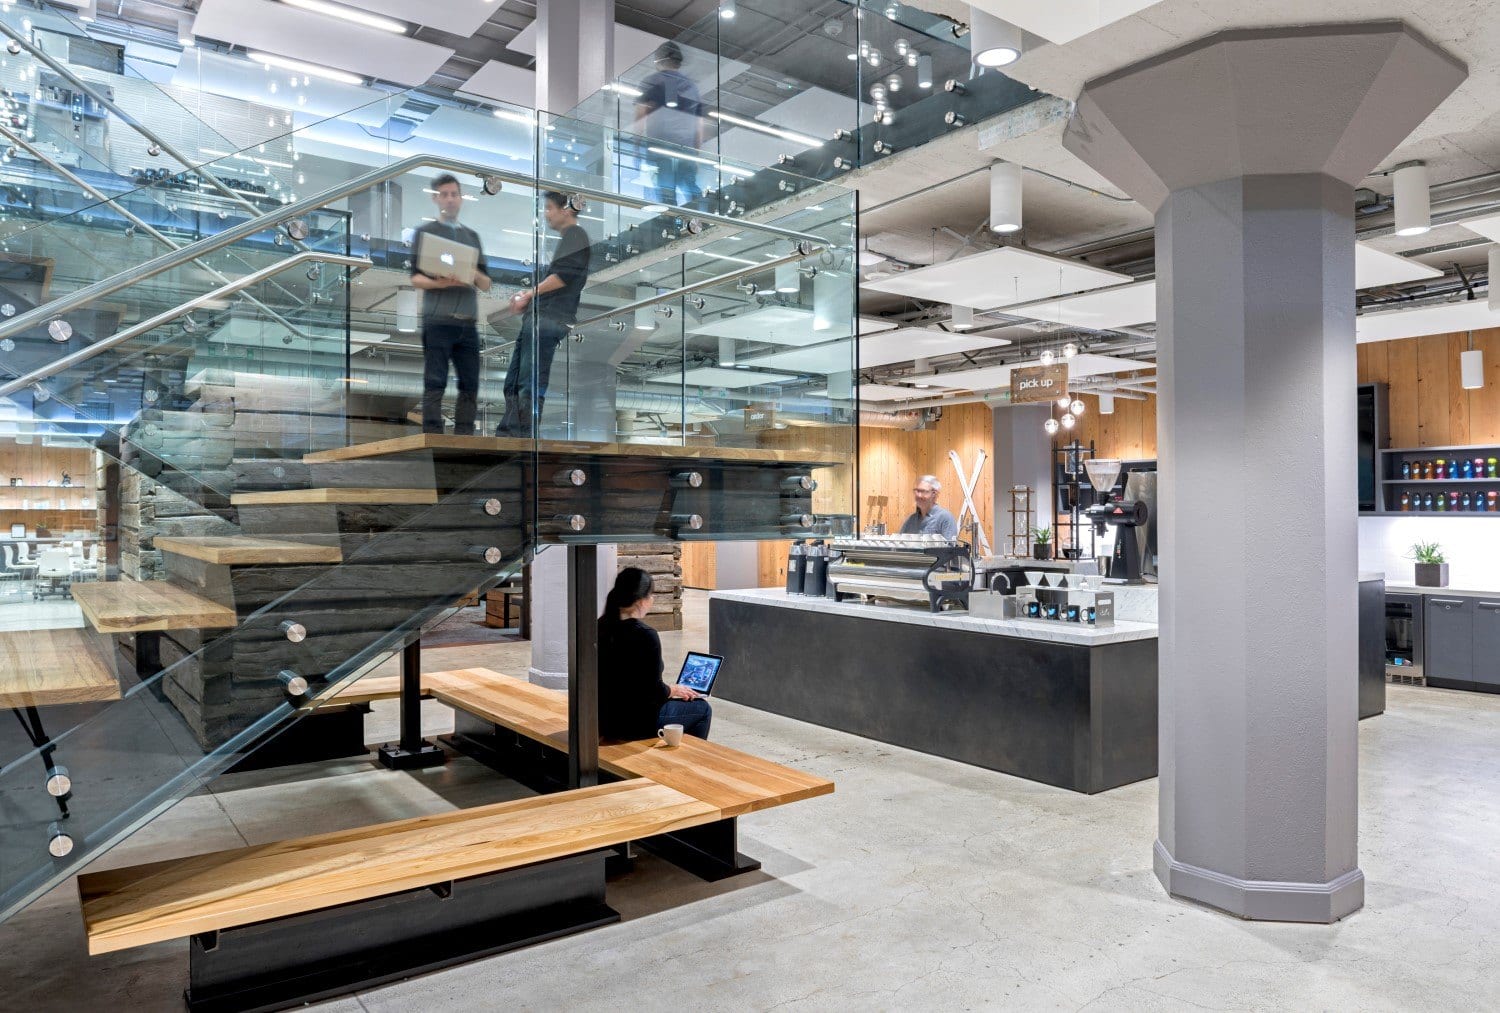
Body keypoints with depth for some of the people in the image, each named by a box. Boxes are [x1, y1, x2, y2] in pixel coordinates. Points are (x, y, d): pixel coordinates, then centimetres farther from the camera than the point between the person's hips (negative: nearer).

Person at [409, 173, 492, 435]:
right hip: (437, 320, -4)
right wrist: (439, 283, -20)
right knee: (435, 384, -7)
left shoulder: (472, 235, 20)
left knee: (470, 384, 2)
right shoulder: (425, 231, 8)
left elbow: (486, 285, 16)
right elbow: (415, 277, 0)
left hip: (468, 322, 4)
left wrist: (475, 274, -7)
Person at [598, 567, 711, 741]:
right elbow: (654, 691, -18)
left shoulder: (601, 627, 0)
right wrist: (675, 690, 3)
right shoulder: (646, 635, -22)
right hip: (635, 724, -8)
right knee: (702, 709, 15)